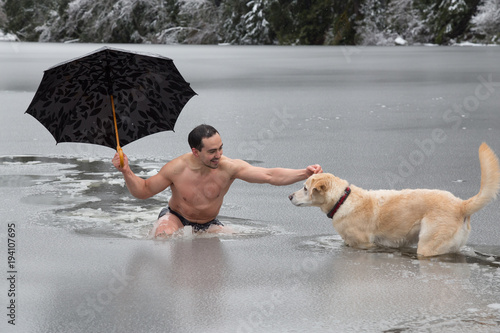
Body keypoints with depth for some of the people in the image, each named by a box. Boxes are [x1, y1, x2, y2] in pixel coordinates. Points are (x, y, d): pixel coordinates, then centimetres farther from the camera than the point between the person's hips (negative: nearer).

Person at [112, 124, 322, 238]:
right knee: (165, 236, -36)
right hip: (176, 217, -4)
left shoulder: (229, 167, -23)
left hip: (208, 225, 4)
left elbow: (271, 176, -29)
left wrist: (305, 174, -42)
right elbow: (143, 191, -9)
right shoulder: (177, 168, -22)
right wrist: (127, 173, -28)